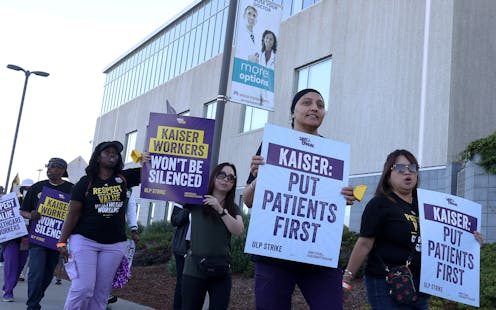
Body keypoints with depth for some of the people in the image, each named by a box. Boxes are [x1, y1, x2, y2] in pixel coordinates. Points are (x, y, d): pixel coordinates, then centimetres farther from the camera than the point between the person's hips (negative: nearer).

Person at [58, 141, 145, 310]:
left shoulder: (124, 178, 6)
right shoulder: (86, 182, -1)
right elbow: (73, 214, -1)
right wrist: (62, 242, -5)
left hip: (114, 245, 3)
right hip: (84, 240, -2)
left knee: (101, 292, 3)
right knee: (83, 288, -11)